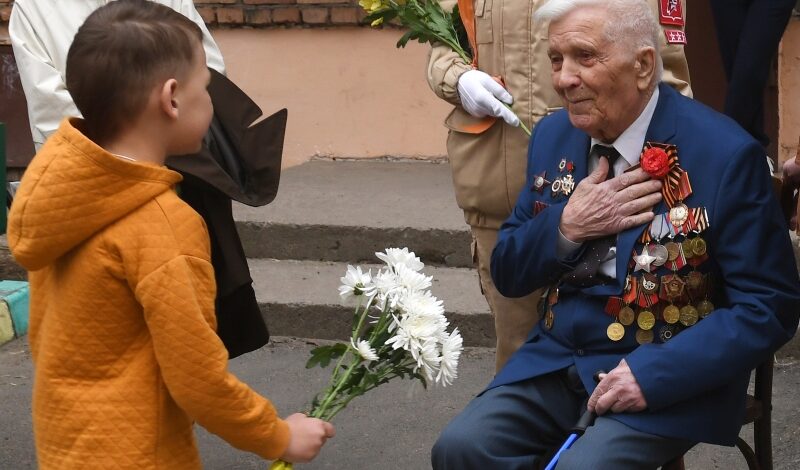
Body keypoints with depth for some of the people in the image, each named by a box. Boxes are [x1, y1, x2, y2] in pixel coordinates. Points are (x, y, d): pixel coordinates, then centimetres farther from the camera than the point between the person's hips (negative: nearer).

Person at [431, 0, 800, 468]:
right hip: (557, 360, 5)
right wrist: (566, 227, -11)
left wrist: (654, 373, -22)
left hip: (670, 374, -5)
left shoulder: (725, 154, -13)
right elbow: (507, 275, 10)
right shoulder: (554, 135, 5)